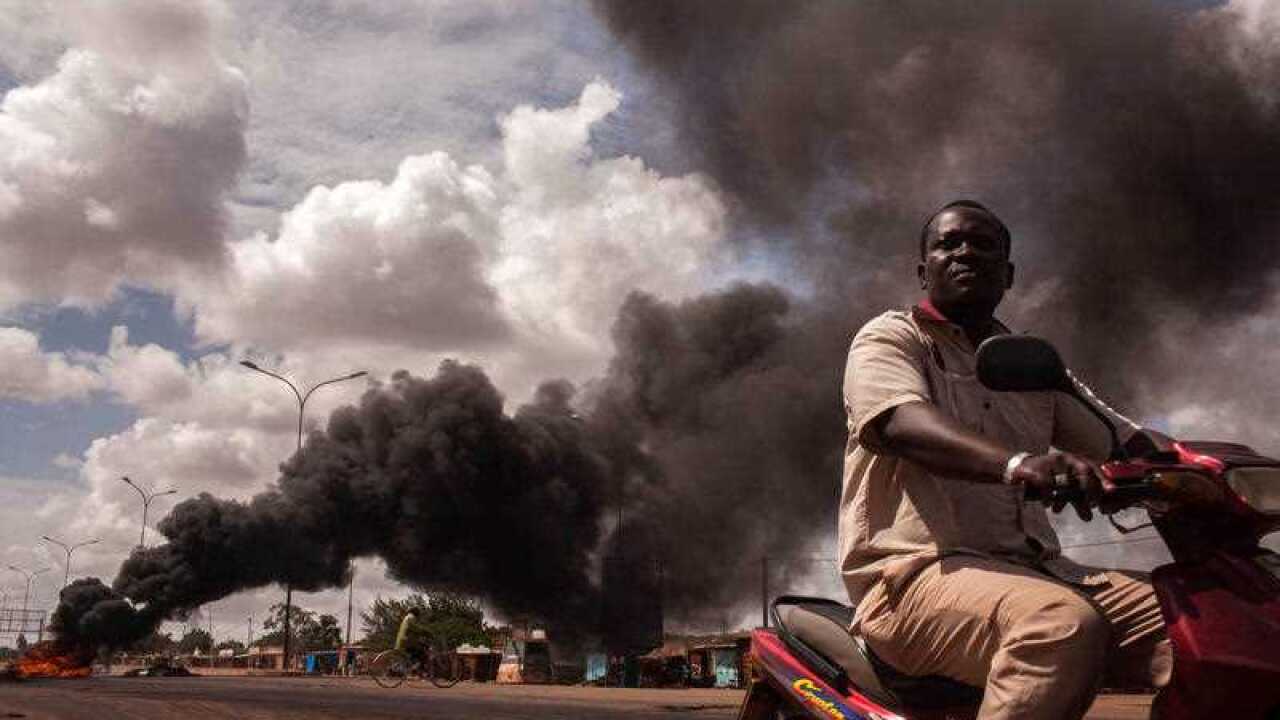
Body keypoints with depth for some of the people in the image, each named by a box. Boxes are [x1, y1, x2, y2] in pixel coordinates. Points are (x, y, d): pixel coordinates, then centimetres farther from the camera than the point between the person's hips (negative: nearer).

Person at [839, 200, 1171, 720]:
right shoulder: (889, 338, 4)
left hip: (1032, 568, 6)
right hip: (920, 568, -6)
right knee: (1067, 623, -35)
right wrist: (1016, 461, -37)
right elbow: (900, 423, -19)